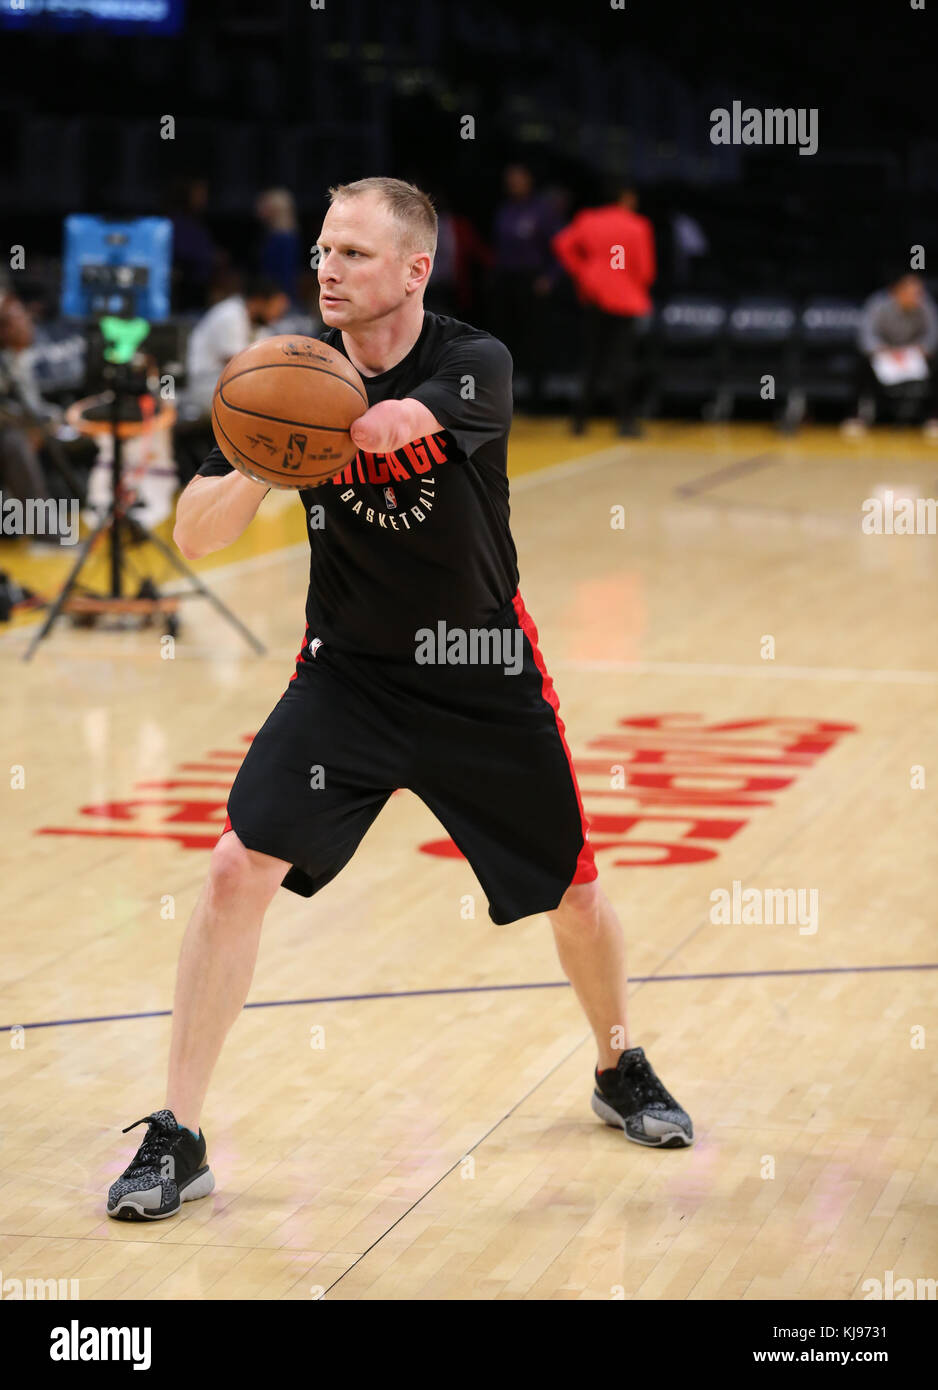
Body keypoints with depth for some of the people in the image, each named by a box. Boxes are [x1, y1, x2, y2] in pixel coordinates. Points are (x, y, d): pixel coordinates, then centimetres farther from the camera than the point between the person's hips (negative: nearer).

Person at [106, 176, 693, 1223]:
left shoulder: (475, 364, -16)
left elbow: (389, 424, -39)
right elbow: (194, 539, -13)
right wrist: (261, 462, -30)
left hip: (483, 679, -1)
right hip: (347, 672, 1)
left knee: (573, 893, 8)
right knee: (239, 869, -15)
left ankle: (621, 1071, 39)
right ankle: (176, 1138, -7)